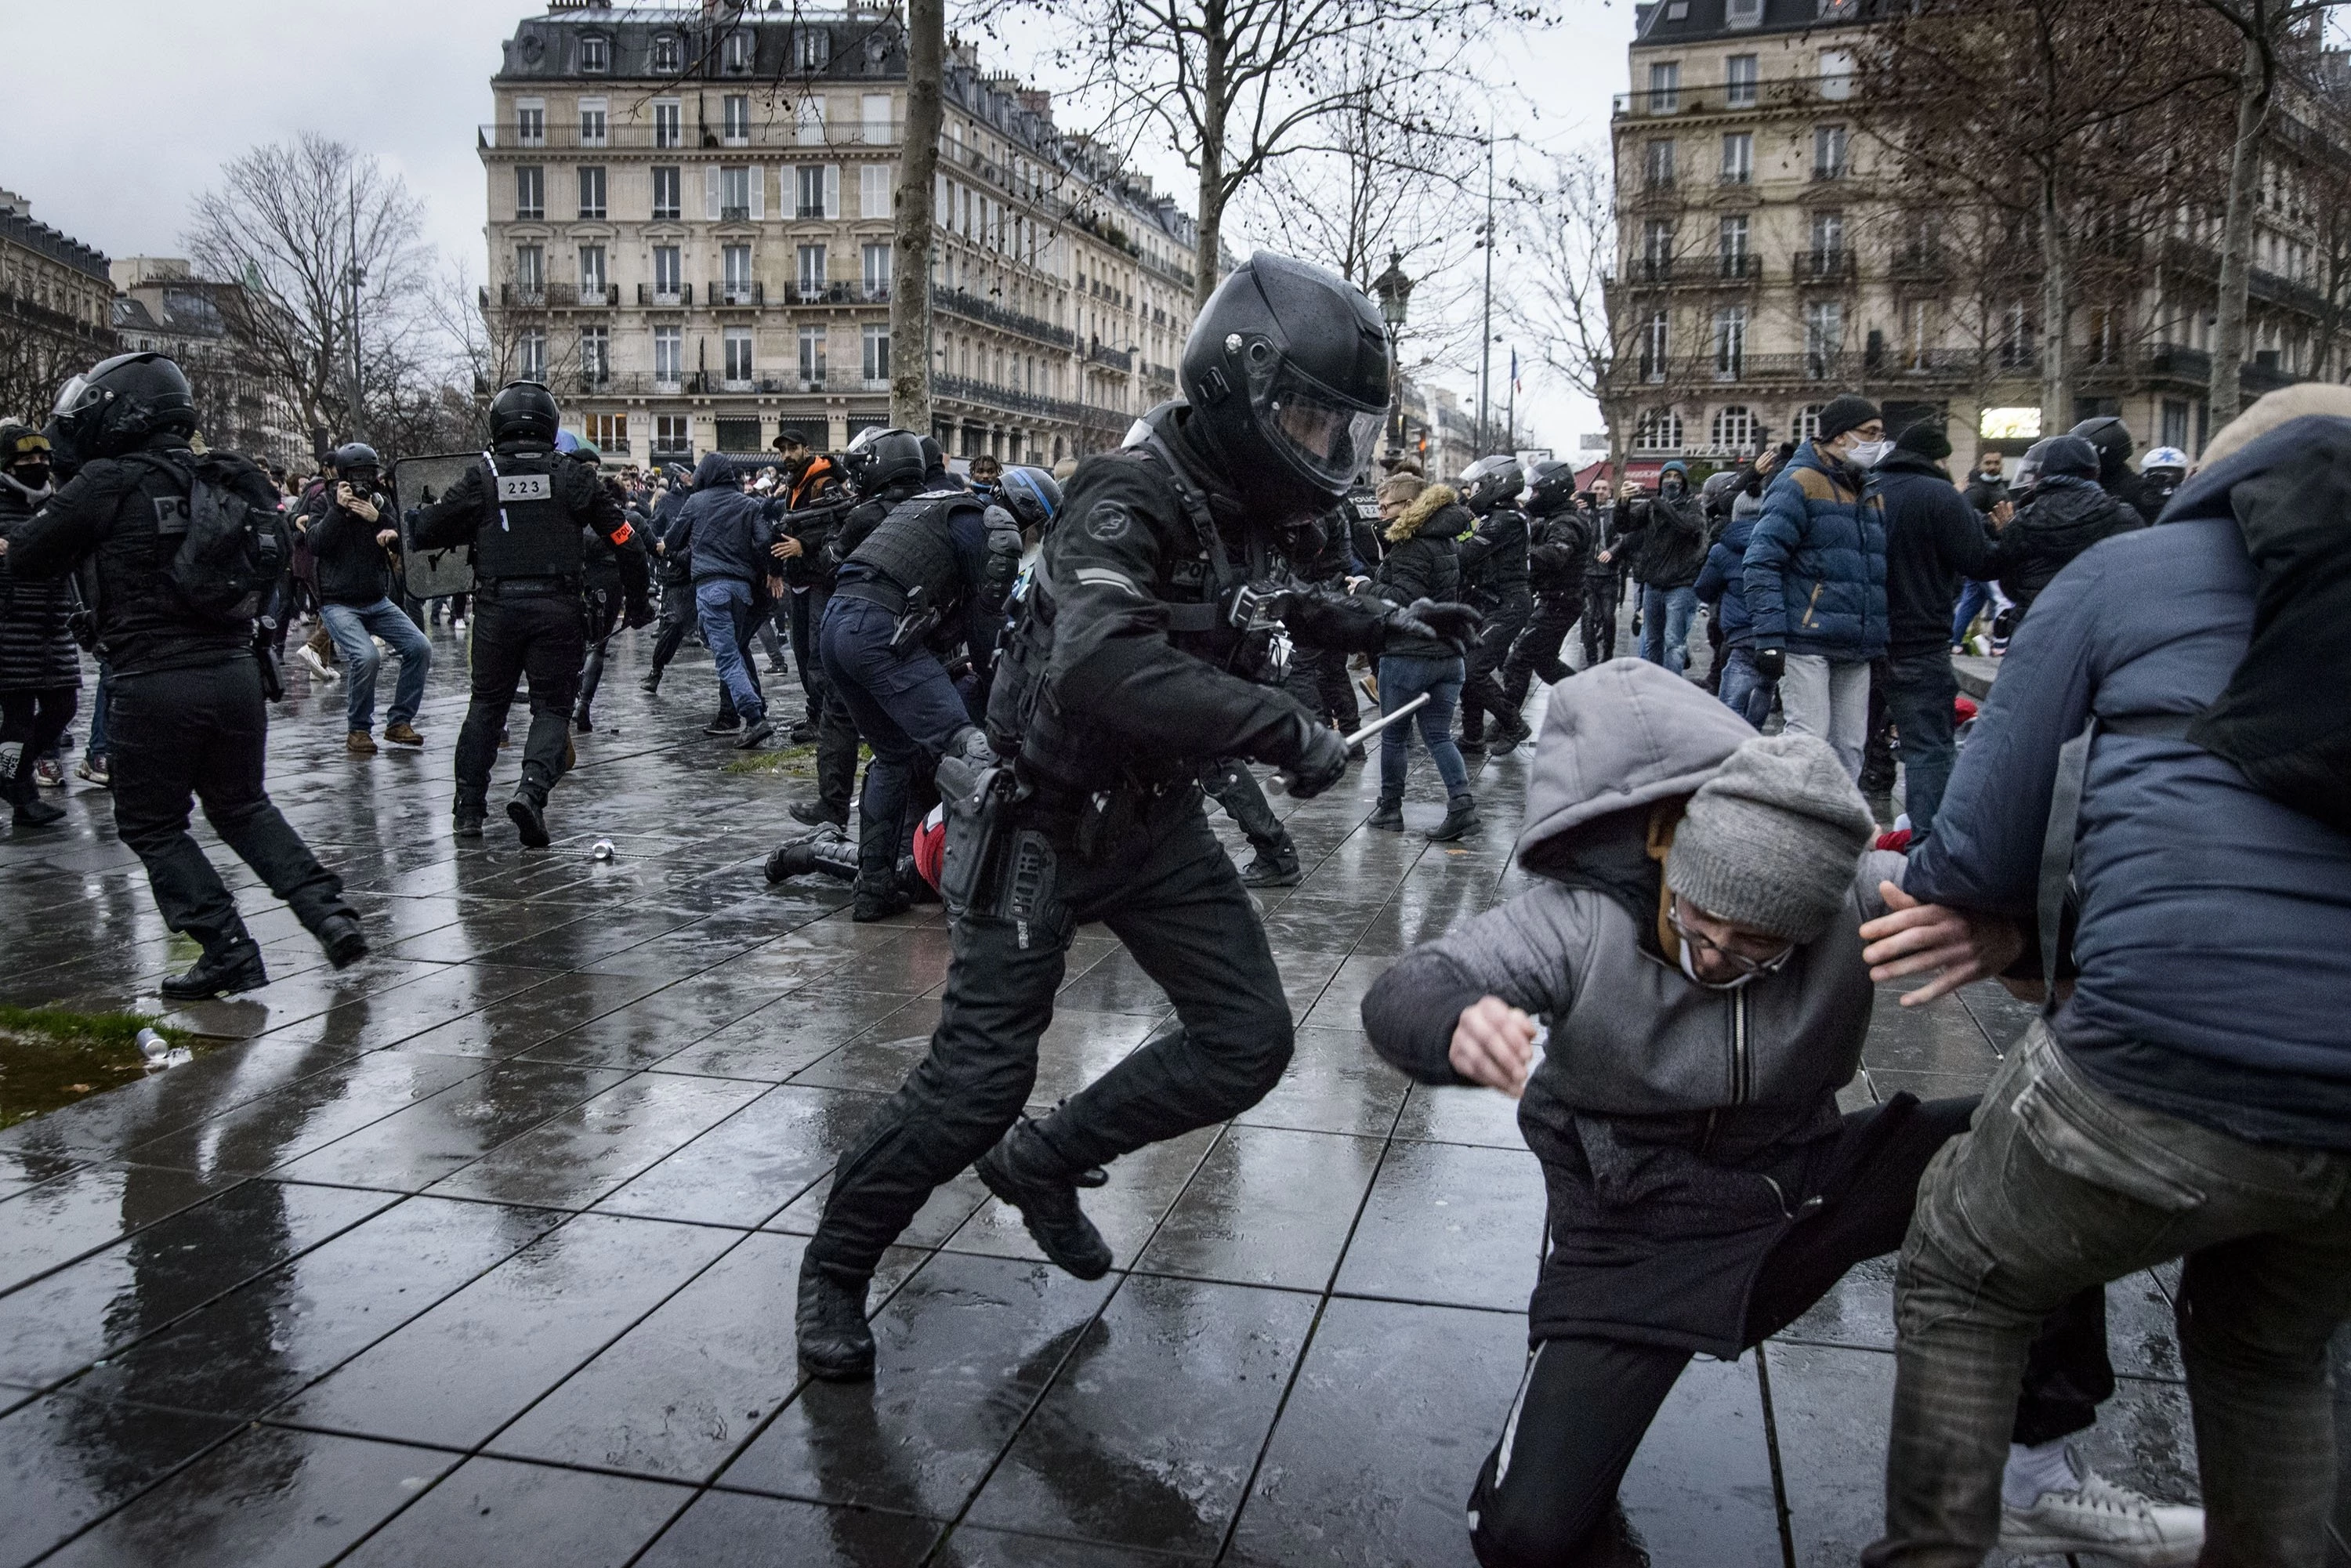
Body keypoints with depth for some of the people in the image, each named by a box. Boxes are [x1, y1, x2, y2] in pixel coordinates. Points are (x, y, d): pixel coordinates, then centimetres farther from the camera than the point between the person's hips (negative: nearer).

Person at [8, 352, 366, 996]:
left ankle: (230, 952, 6)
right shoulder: (223, 480, 9)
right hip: (237, 672, 6)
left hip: (156, 685, -6)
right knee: (243, 808, 22)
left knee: (152, 826, 11)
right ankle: (328, 911, 8)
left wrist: (66, 501, 17)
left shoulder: (111, 482, -8)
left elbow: (28, 560, -1)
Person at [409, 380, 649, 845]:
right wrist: (637, 602, 11)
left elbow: (426, 530, 0)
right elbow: (623, 537, 1)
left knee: (486, 705, 16)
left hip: (496, 608, 1)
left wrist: (409, 518, 24)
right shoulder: (571, 476, 1)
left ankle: (468, 809, 19)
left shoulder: (481, 477, 0)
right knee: (552, 707, 6)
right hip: (557, 609, -1)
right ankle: (532, 790, -18)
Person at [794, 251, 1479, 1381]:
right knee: (977, 1082, -4)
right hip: (1044, 823, -8)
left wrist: (1381, 620, 14)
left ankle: (1044, 1162, 23)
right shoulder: (1129, 500, -25)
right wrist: (1280, 729, -41)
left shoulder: (1243, 504, 2)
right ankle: (834, 1267, 20)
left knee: (1247, 1045, 4)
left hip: (1155, 818, 8)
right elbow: (1102, 669, -43)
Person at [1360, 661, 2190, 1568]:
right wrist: (1458, 1027, -52)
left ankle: (2036, 1436, 4)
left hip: (1807, 1187, 3)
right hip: (1636, 1237, -3)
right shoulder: (1581, 917, -23)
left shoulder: (1849, 891, -16)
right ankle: (1569, 1414, 20)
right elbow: (1400, 996, -27)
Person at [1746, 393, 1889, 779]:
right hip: (1807, 643, -7)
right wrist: (1769, 638, -20)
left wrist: (1884, 638, 18)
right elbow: (1762, 562, -13)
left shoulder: (1873, 494, 19)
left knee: (1849, 748, 8)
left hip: (1857, 650, 7)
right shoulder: (1800, 483, -5)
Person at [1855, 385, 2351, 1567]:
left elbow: (1972, 857, 0)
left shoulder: (2129, 571, 5)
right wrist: (2042, 933, 12)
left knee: (1957, 1285, 21)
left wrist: (2029, 920, 23)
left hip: (2172, 1063, -5)